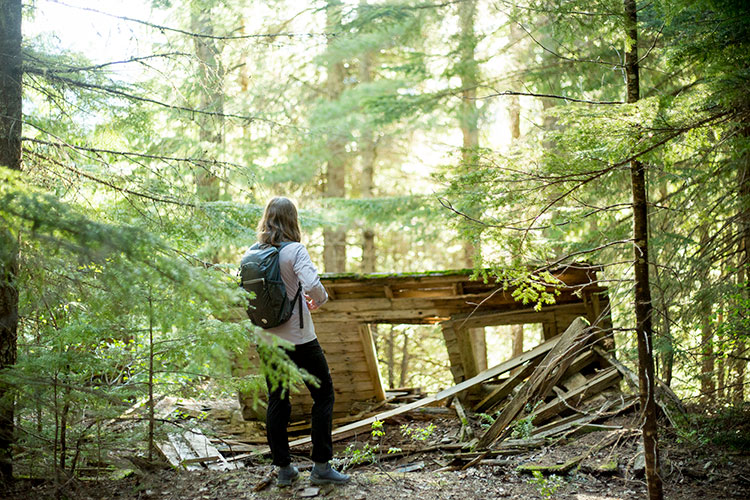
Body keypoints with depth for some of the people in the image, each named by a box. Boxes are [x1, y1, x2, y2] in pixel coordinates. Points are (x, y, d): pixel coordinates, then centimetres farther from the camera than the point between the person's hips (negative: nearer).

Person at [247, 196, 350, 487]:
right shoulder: (294, 250, -15)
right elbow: (313, 285, -27)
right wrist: (320, 299, -7)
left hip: (266, 339, 5)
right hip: (298, 338, -5)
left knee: (276, 401, 12)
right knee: (323, 394, 8)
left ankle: (283, 468, 16)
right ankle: (321, 466, 7)